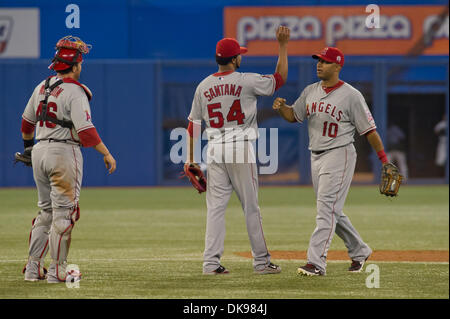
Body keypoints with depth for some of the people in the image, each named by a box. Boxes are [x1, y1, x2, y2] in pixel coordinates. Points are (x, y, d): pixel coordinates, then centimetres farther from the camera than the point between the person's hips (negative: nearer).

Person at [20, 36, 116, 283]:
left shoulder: (42, 87, 10)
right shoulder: (75, 92, -13)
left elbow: (27, 122, 21)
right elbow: (85, 130, -21)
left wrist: (27, 146, 37)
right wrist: (106, 153, -16)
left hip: (40, 151, 7)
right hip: (64, 152, -7)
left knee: (46, 211, 16)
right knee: (63, 213, -2)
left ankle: (33, 267, 13)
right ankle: (57, 270, -2)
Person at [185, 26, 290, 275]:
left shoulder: (204, 86, 5)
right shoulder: (246, 81, -7)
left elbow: (193, 125, 6)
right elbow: (280, 79, 4)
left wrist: (191, 159, 11)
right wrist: (283, 46, 9)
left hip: (214, 151, 4)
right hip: (241, 150, -4)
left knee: (215, 206, 4)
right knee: (250, 207, 3)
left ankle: (211, 262, -2)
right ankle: (261, 261, 7)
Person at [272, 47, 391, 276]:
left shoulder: (351, 96, -9)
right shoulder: (310, 92, 10)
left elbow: (369, 130, -6)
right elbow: (293, 116, 16)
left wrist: (384, 160, -7)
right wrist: (281, 107, -7)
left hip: (339, 155, -7)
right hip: (316, 157, 7)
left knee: (327, 209, -15)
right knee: (332, 212, 13)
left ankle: (316, 262, -21)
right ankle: (359, 252, 30)